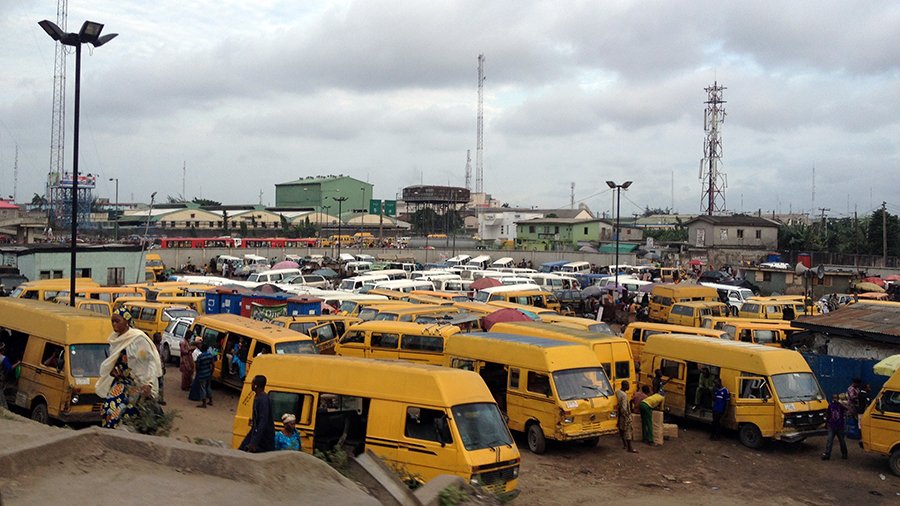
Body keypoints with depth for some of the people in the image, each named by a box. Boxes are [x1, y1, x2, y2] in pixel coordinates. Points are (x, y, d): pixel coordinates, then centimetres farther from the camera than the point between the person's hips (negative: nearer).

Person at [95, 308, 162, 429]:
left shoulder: (138, 339, -15)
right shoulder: (114, 339, 9)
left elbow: (150, 361, -16)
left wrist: (148, 384, -25)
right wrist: (111, 371, 1)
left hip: (135, 384, -7)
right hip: (120, 381, 7)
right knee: (107, 408, 0)